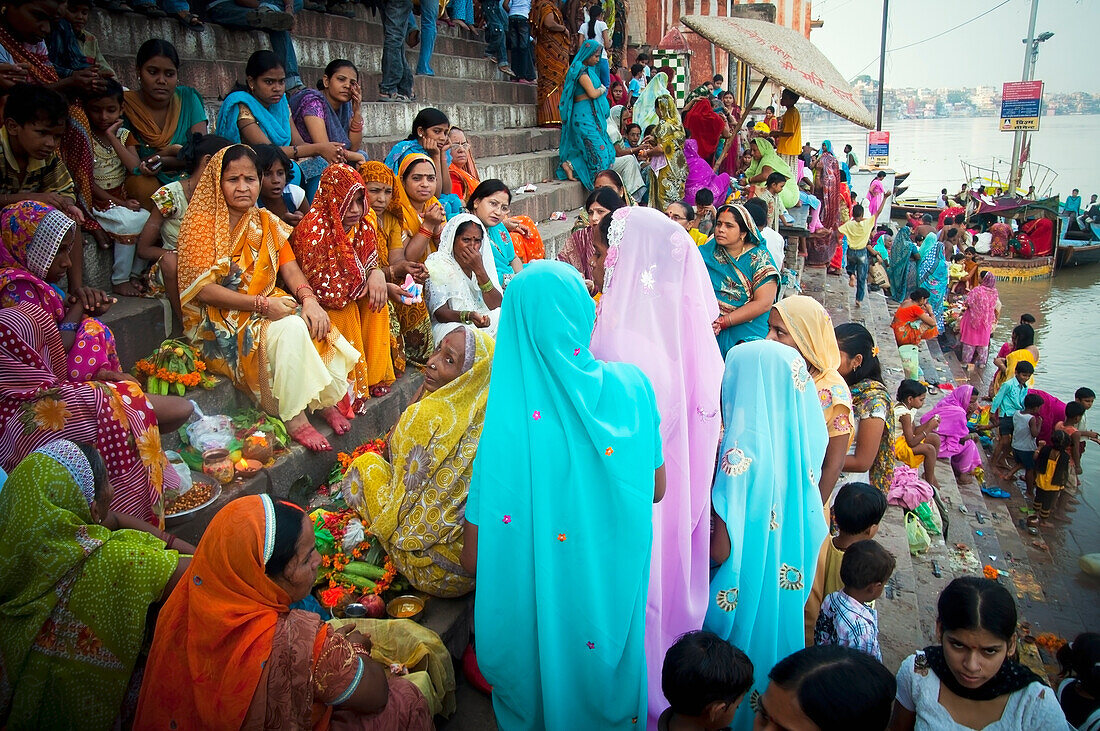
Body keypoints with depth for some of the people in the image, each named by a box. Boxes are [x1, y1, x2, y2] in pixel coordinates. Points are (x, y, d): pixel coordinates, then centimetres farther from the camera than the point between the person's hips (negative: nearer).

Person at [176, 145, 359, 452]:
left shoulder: (266, 223, 11)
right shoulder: (201, 224, -8)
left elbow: (290, 268, 3)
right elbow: (203, 289, -16)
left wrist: (309, 299, -19)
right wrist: (261, 304, -23)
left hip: (269, 307, 5)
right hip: (220, 321, -5)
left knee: (313, 324, -25)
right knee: (290, 329, -31)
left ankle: (324, 400, -12)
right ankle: (294, 418, -23)